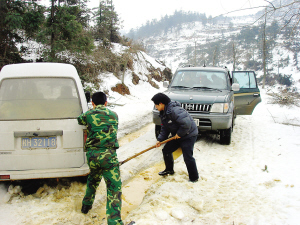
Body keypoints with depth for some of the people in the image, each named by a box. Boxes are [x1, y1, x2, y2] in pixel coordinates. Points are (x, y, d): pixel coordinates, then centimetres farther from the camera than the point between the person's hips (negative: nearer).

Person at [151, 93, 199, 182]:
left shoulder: (174, 110, -29)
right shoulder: (163, 113, 4)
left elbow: (186, 123, -35)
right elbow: (164, 128, 9)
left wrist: (179, 133, -23)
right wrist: (160, 139, -3)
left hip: (188, 135, -10)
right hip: (177, 135, 10)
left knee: (187, 157, -10)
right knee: (166, 150, 12)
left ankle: (194, 177, 8)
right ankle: (169, 170, 33)